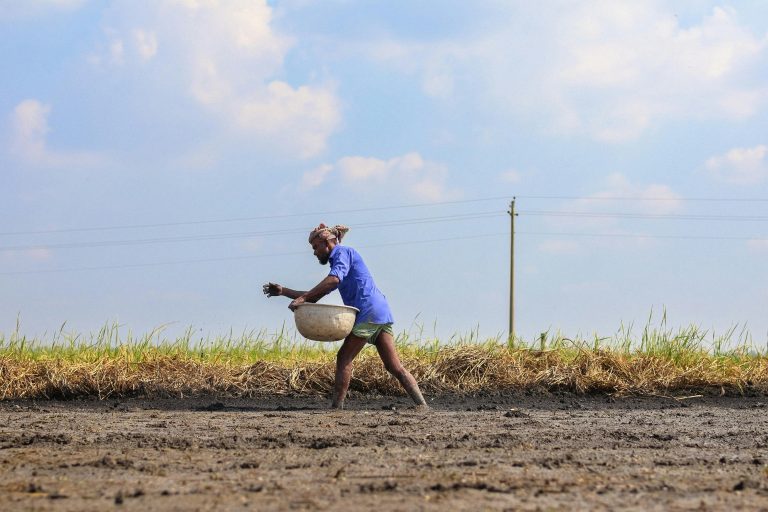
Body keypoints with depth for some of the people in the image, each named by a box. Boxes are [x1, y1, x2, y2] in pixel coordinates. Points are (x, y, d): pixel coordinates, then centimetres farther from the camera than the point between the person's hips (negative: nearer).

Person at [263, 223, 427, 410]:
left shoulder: (343, 252, 2)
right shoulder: (338, 260, 30)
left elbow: (334, 280, -19)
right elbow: (315, 297, 32)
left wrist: (303, 297, -19)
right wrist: (283, 291, 28)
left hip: (367, 313, -9)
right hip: (382, 315, 9)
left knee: (344, 358, -3)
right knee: (395, 367, 2)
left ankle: (337, 406, -4)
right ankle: (421, 404, -7)